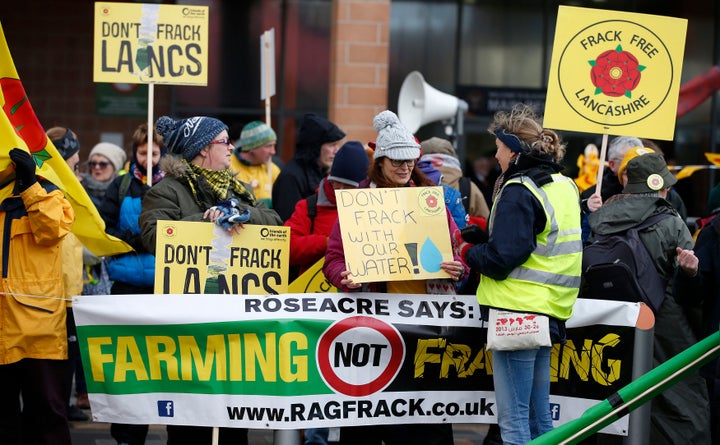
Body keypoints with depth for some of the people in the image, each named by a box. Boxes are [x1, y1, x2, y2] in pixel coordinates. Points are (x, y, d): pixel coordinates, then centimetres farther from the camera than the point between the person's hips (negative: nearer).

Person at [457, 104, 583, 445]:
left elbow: (501, 258, -20)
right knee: (539, 416, 14)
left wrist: (467, 252, -1)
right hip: (550, 314, 9)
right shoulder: (565, 186, 14)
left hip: (518, 312, -9)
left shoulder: (518, 191, -13)